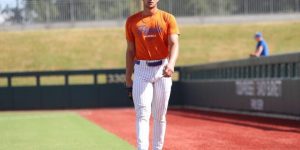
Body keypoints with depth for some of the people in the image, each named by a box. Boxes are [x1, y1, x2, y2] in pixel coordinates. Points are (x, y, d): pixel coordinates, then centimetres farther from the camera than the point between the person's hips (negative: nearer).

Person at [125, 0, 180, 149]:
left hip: (162, 70, 0)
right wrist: (128, 78, 7)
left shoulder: (168, 19, 1)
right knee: (142, 113, -11)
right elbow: (130, 50, 10)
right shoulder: (132, 21, 7)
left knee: (160, 116, 7)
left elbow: (174, 44, -11)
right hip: (141, 70, 0)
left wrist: (171, 64, -31)